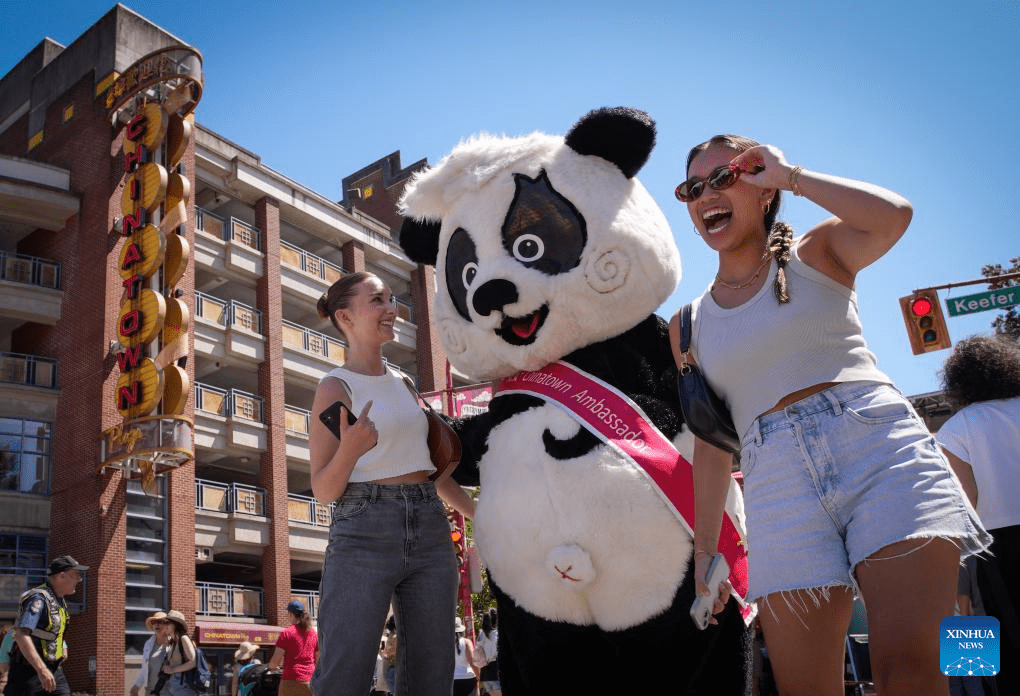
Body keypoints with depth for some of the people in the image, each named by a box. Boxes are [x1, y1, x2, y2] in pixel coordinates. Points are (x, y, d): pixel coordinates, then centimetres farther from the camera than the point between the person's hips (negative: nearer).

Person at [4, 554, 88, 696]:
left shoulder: (60, 600, 14)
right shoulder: (38, 598, -17)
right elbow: (21, 635, -29)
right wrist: (42, 670, -33)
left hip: (53, 669, 9)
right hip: (30, 670, -9)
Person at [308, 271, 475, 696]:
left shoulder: (403, 383, 16)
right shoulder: (336, 387, -2)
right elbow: (324, 491, -5)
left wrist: (480, 514, 23)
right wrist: (350, 448, -24)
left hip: (430, 530, 6)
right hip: (365, 533, -6)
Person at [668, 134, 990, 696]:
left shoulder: (816, 255, 11)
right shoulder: (688, 325, 17)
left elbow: (894, 215, -11)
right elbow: (711, 444, 16)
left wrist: (791, 176, 0)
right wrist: (705, 548, 12)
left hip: (880, 444, -2)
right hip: (778, 479, 2)